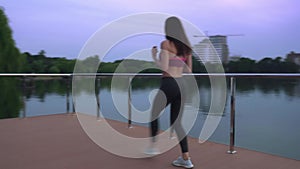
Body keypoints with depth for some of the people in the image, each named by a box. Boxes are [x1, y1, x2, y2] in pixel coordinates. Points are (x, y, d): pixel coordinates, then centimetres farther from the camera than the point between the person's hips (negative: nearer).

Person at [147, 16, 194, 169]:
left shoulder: (166, 43, -9)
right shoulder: (186, 46, 10)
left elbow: (164, 67, -16)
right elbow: (189, 70, 13)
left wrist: (154, 56, 0)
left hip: (169, 84, -6)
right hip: (181, 85, 7)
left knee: (153, 114, 17)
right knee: (176, 122, 12)